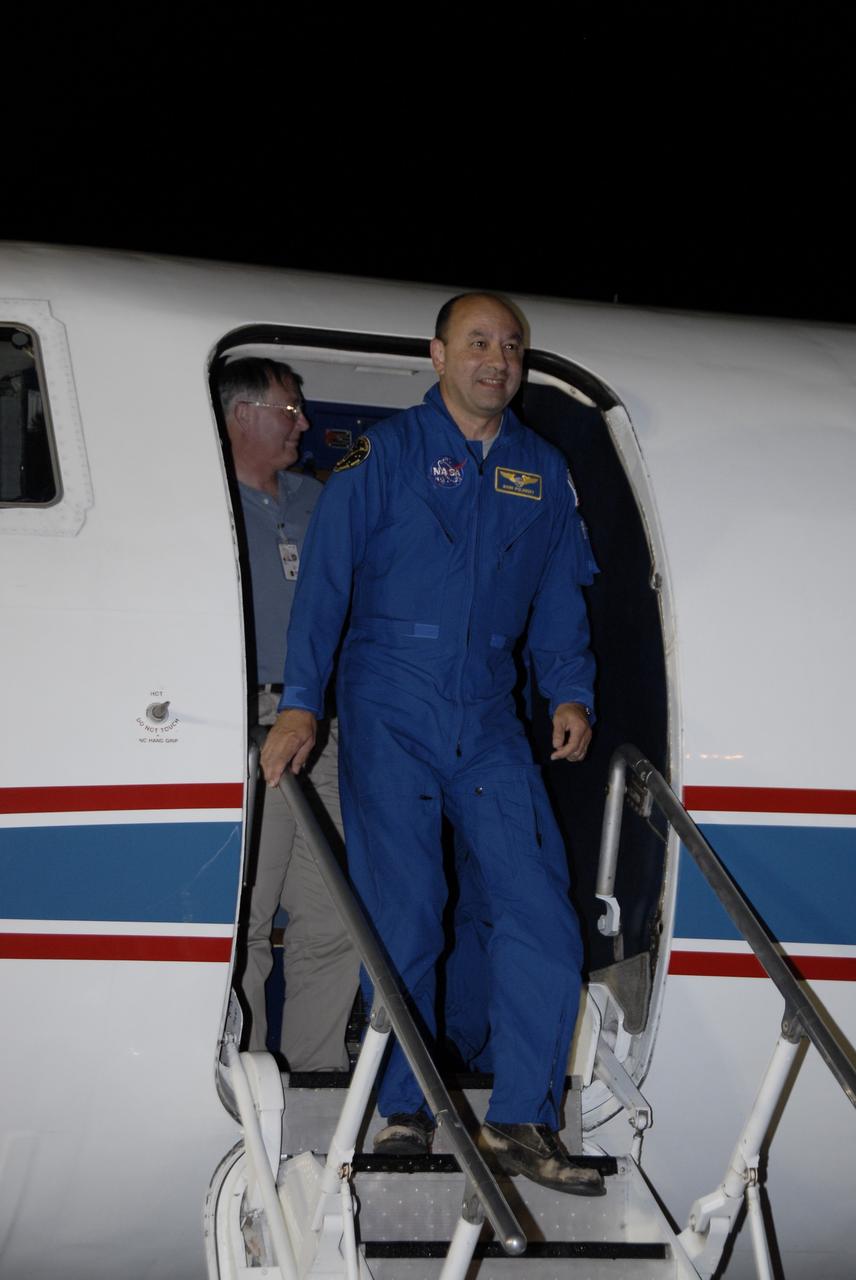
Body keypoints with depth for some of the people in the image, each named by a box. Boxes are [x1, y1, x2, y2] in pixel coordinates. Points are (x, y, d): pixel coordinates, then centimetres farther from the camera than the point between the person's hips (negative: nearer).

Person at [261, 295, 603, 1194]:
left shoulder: (543, 473, 14)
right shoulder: (384, 455, 0)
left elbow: (560, 597, 20)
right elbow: (325, 575, -6)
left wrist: (570, 693, 4)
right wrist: (300, 703, -14)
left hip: (490, 721, 4)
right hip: (388, 715, -4)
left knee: (542, 909, -6)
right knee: (401, 918, -2)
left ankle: (521, 1120, -2)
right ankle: (404, 1113, 12)